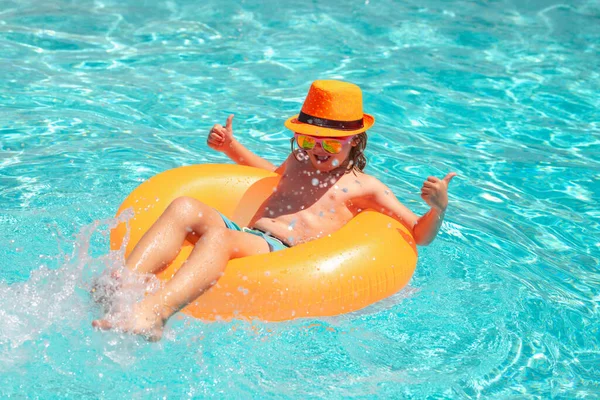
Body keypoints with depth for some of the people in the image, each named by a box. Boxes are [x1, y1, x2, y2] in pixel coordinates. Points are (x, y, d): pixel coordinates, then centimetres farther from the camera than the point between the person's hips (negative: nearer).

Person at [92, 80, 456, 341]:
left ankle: (150, 315, -60)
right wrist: (232, 147, 52)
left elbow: (420, 235, 12)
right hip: (247, 238, 6)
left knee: (220, 236, -38)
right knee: (184, 207, -23)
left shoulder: (364, 187, 14)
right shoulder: (299, 162, 32)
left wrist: (439, 208, -9)